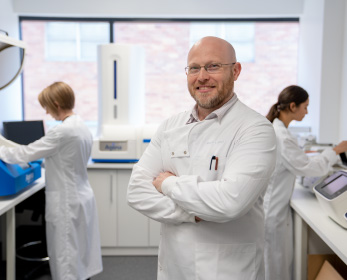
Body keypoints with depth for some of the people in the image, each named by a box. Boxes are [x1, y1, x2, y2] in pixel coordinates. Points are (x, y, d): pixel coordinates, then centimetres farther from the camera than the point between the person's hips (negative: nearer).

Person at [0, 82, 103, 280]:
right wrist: (43, 162, 19)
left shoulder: (62, 132, -23)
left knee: (66, 257, 4)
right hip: (81, 197, 9)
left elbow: (28, 153, -15)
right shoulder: (83, 127, 6)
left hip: (66, 202, -9)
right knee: (80, 252, 18)